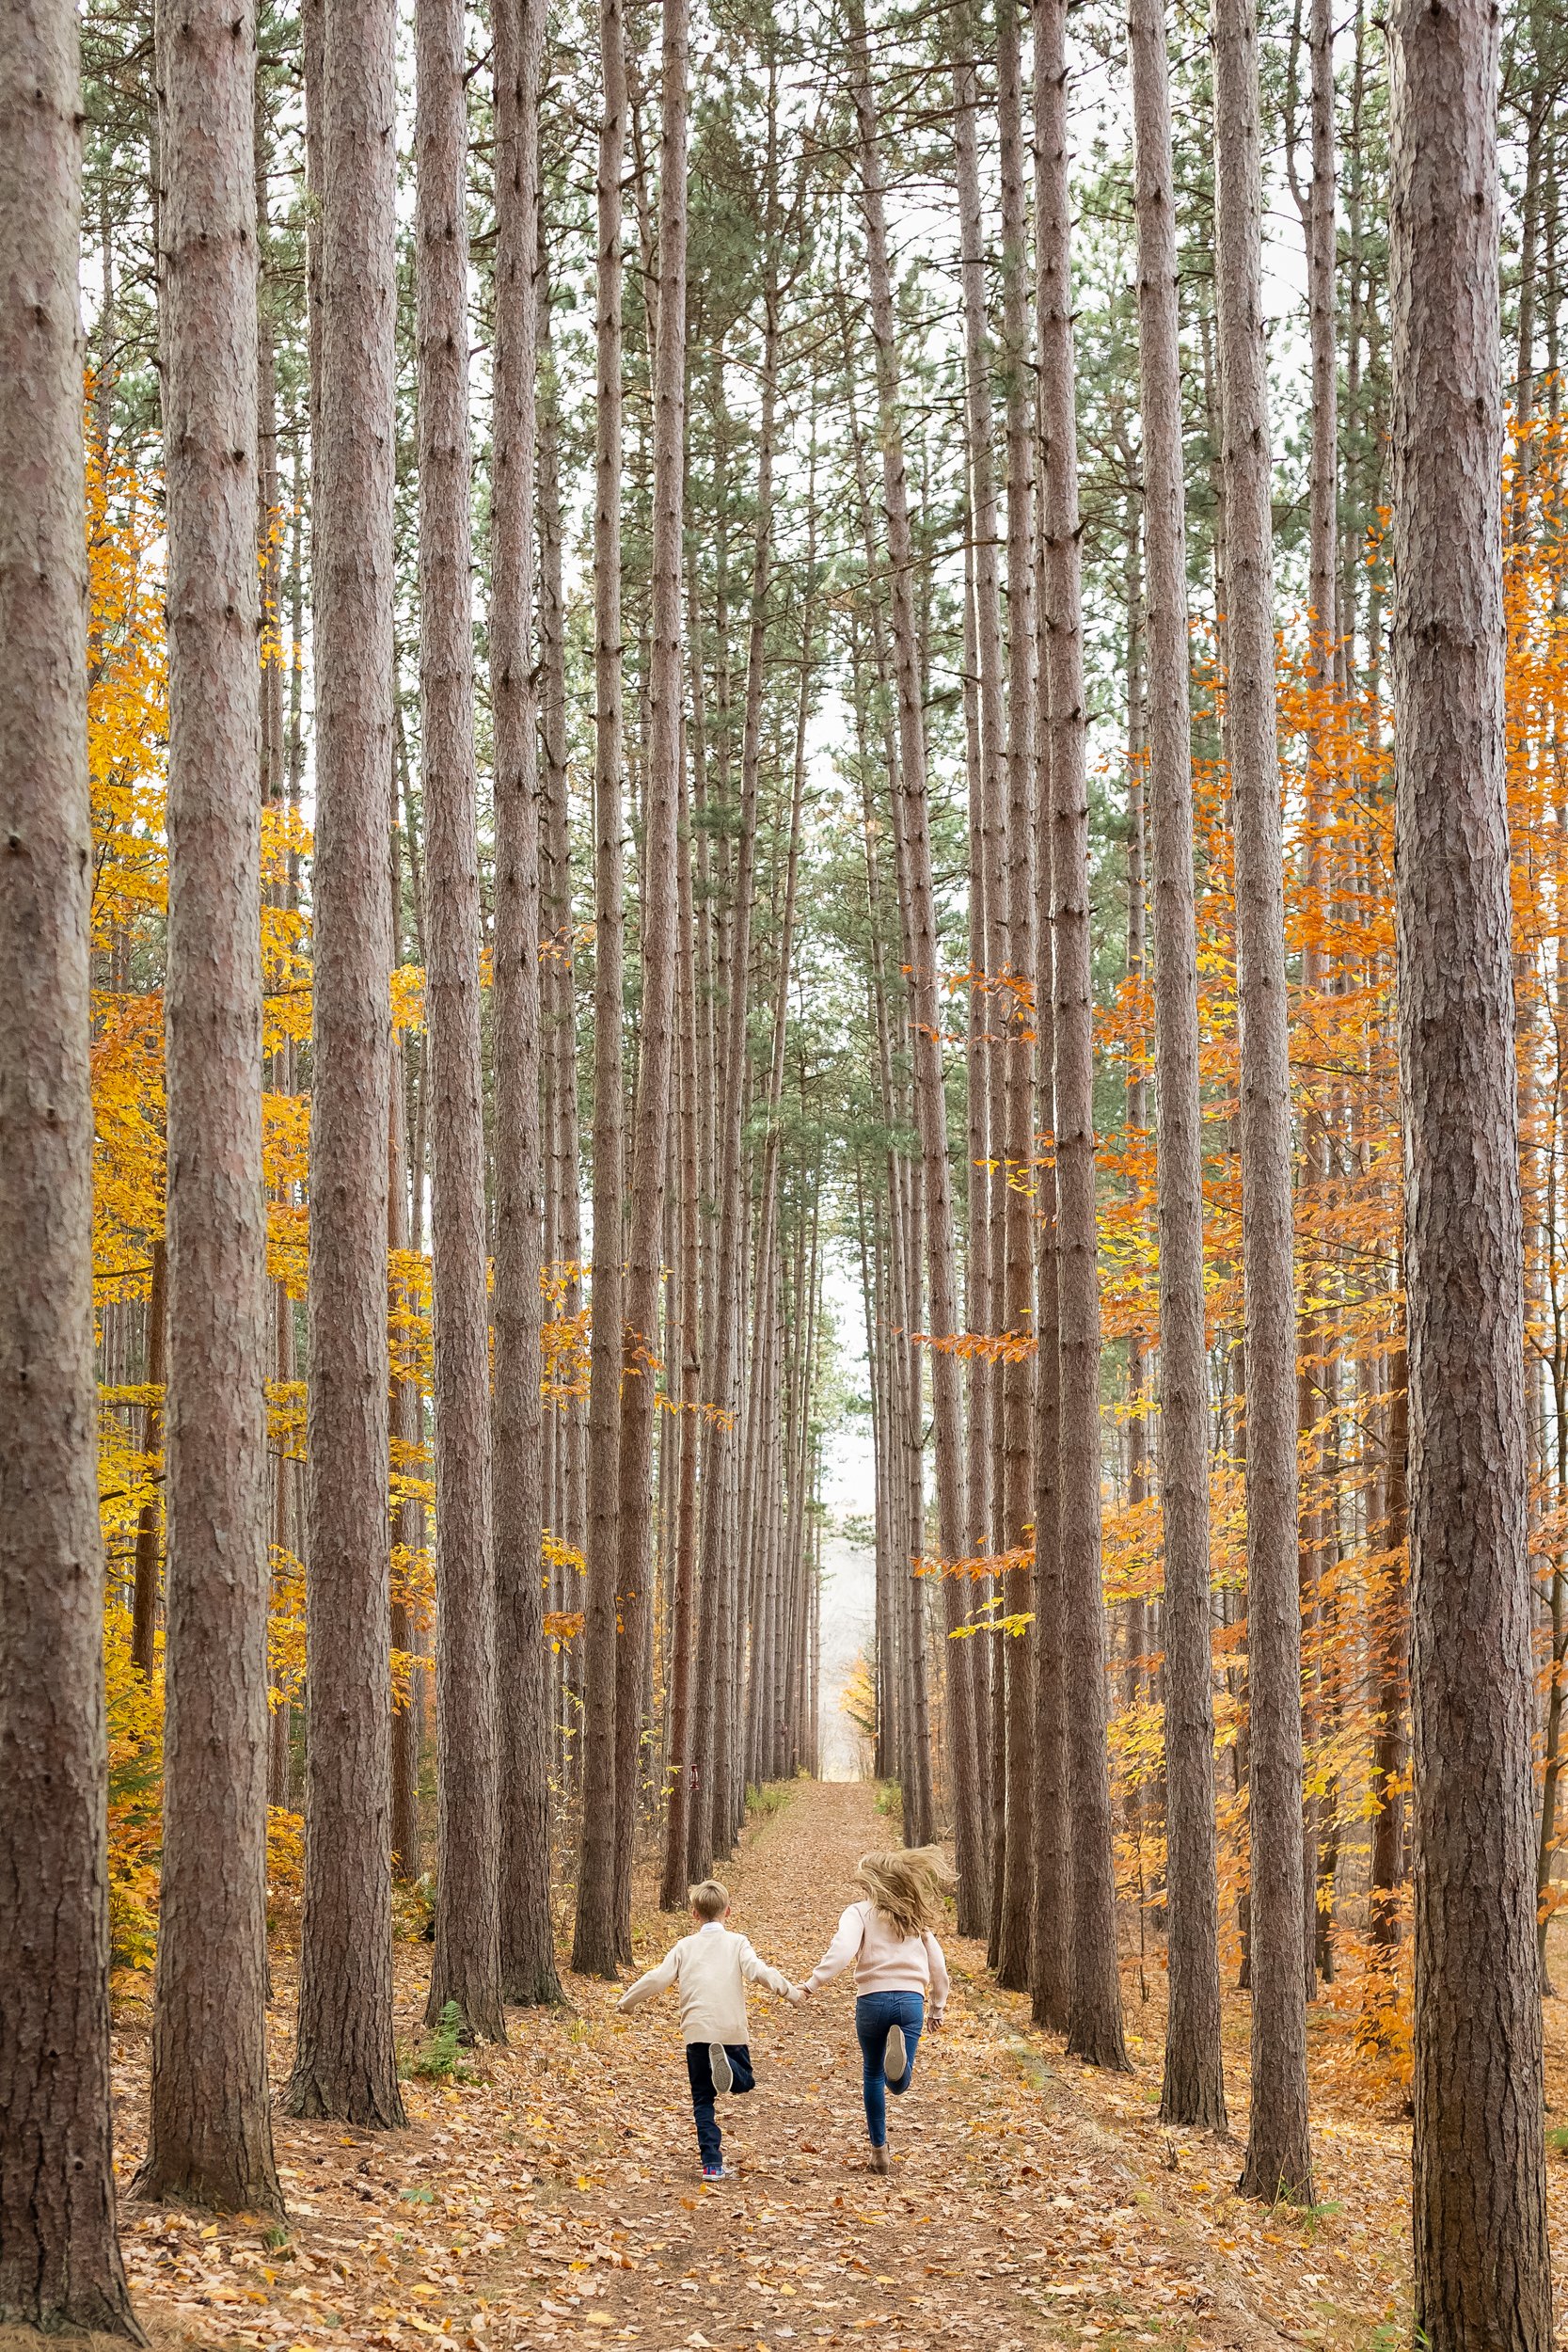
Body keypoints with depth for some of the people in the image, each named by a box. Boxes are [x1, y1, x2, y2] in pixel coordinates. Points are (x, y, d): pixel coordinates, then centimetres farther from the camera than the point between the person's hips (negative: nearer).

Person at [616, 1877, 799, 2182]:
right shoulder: (736, 1942, 5)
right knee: (745, 2083, 17)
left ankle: (712, 2164, -3)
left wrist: (626, 2001, 14)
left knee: (702, 2101, 10)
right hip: (733, 2030, -1)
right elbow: (757, 1971, -10)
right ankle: (726, 2063, -18)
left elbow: (658, 1979, 3)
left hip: (696, 2031, 1)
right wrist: (788, 1990, -5)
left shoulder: (685, 1946, 9)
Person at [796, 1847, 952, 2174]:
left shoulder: (860, 1912, 4)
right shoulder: (916, 1919, 17)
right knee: (898, 2085, -4)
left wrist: (813, 1983, -18)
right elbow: (938, 1966, 19)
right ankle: (898, 2050, -39)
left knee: (873, 2075, 19)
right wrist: (937, 2008, 29)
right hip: (911, 2000, 2)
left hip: (872, 1999, -2)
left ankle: (879, 2150, 18)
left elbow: (842, 1950, -15)